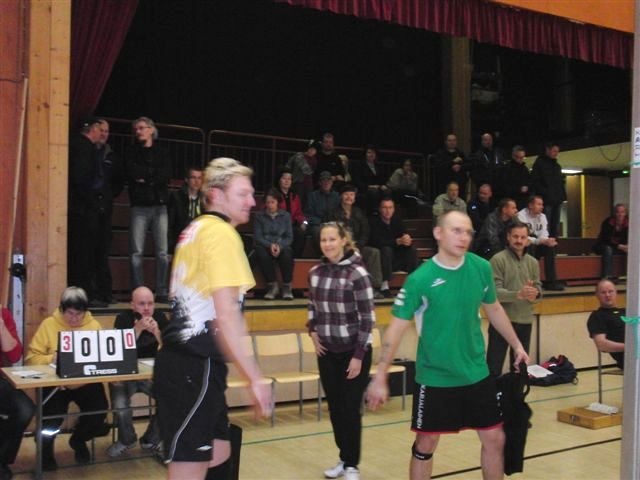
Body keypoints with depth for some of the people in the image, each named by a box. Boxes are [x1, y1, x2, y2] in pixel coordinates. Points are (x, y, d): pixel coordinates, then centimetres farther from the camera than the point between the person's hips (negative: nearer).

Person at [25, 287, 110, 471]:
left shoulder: (94, 325, 5)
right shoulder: (48, 324, -1)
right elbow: (32, 357, -3)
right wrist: (51, 358, -22)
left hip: (86, 382, 2)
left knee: (99, 410, -20)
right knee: (53, 413, -26)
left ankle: (78, 440, 17)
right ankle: (46, 448, 13)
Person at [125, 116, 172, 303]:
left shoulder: (162, 152, 15)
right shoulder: (132, 152, 14)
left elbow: (166, 175, -2)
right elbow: (132, 172, -5)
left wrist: (145, 177, -7)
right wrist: (154, 171, -3)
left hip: (159, 205, 1)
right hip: (139, 206, 0)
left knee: (163, 252, -3)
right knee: (136, 252, -6)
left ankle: (162, 292, 2)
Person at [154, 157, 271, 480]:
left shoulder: (195, 229, 16)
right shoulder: (222, 233, -13)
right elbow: (225, 316, -20)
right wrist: (255, 378, -18)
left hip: (183, 360, 10)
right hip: (196, 367, -10)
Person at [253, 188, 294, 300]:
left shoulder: (286, 215, 8)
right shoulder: (259, 216, 4)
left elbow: (289, 237, 3)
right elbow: (257, 237, -2)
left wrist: (279, 246, -18)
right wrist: (270, 245, -20)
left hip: (282, 246, 1)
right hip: (265, 246, 0)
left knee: (287, 253, -35)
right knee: (262, 253, -37)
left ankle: (287, 286, -21)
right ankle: (272, 286, -25)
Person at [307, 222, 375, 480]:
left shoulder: (357, 273, -16)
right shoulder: (315, 273, 1)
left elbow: (367, 317, -15)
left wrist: (359, 356, -15)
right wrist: (313, 331, 4)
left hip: (354, 352, -5)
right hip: (327, 352, 5)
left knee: (351, 409, 1)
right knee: (335, 408, 12)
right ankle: (343, 459, 26)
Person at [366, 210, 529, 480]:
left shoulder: (481, 268, -4)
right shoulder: (420, 279, -17)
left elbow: (493, 309, 13)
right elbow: (396, 328, -14)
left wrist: (516, 345, 17)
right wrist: (380, 377, -17)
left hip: (476, 374, 4)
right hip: (434, 378, -4)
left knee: (494, 439, 10)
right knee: (426, 444, 8)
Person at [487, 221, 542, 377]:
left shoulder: (533, 262, 9)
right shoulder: (498, 259, -9)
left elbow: (538, 289, 7)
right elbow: (494, 292, -16)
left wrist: (535, 294, -17)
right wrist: (518, 294, -31)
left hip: (525, 322, 6)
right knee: (493, 368, -1)